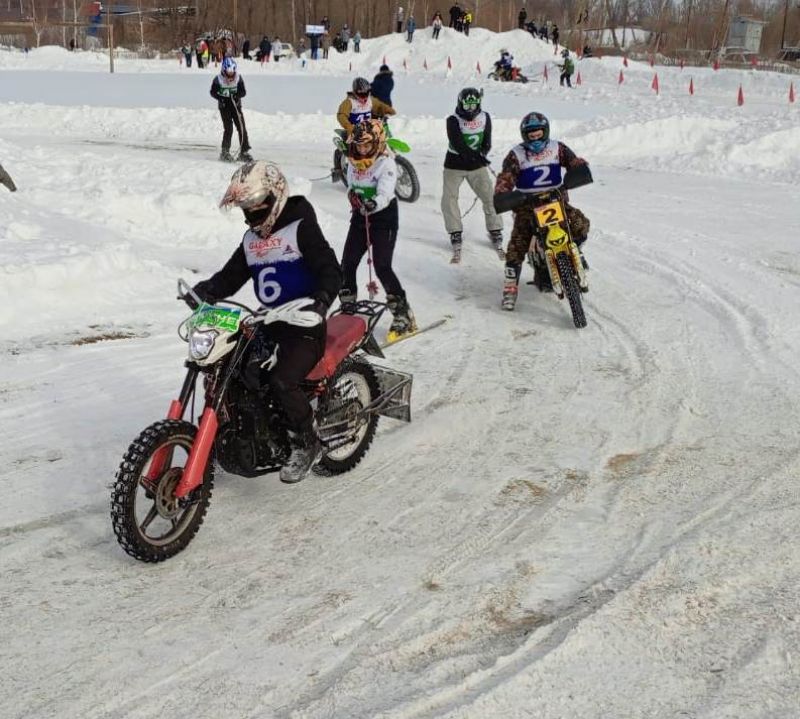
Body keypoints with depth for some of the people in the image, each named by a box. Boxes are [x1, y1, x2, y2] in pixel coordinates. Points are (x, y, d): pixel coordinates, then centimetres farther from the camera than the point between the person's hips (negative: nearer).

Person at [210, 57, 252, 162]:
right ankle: (225, 152, 1)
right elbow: (213, 92, 2)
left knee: (242, 128, -4)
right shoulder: (218, 79, -9)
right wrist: (220, 98, -16)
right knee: (228, 129, -11)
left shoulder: (238, 79, -4)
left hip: (236, 105, 3)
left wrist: (237, 95, -21)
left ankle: (244, 152, 2)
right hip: (224, 106, -3)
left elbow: (243, 92, 0)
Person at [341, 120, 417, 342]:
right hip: (360, 217, 7)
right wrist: (353, 194, 2)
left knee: (382, 268, -15)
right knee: (347, 265, 3)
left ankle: (404, 317, -6)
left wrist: (374, 203, -47)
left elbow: (385, 194, -28)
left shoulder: (386, 163, -15)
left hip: (384, 218, -7)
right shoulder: (353, 163, 6)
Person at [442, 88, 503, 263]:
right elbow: (457, 143, -25)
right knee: (449, 199, -9)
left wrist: (483, 153, -25)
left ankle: (495, 231, 14)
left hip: (477, 165, 2)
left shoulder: (485, 118, -2)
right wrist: (475, 155, -34)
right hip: (454, 164, -2)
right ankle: (456, 234, 3)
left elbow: (487, 142, -4)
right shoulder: (453, 120, -14)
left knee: (490, 197, -1)